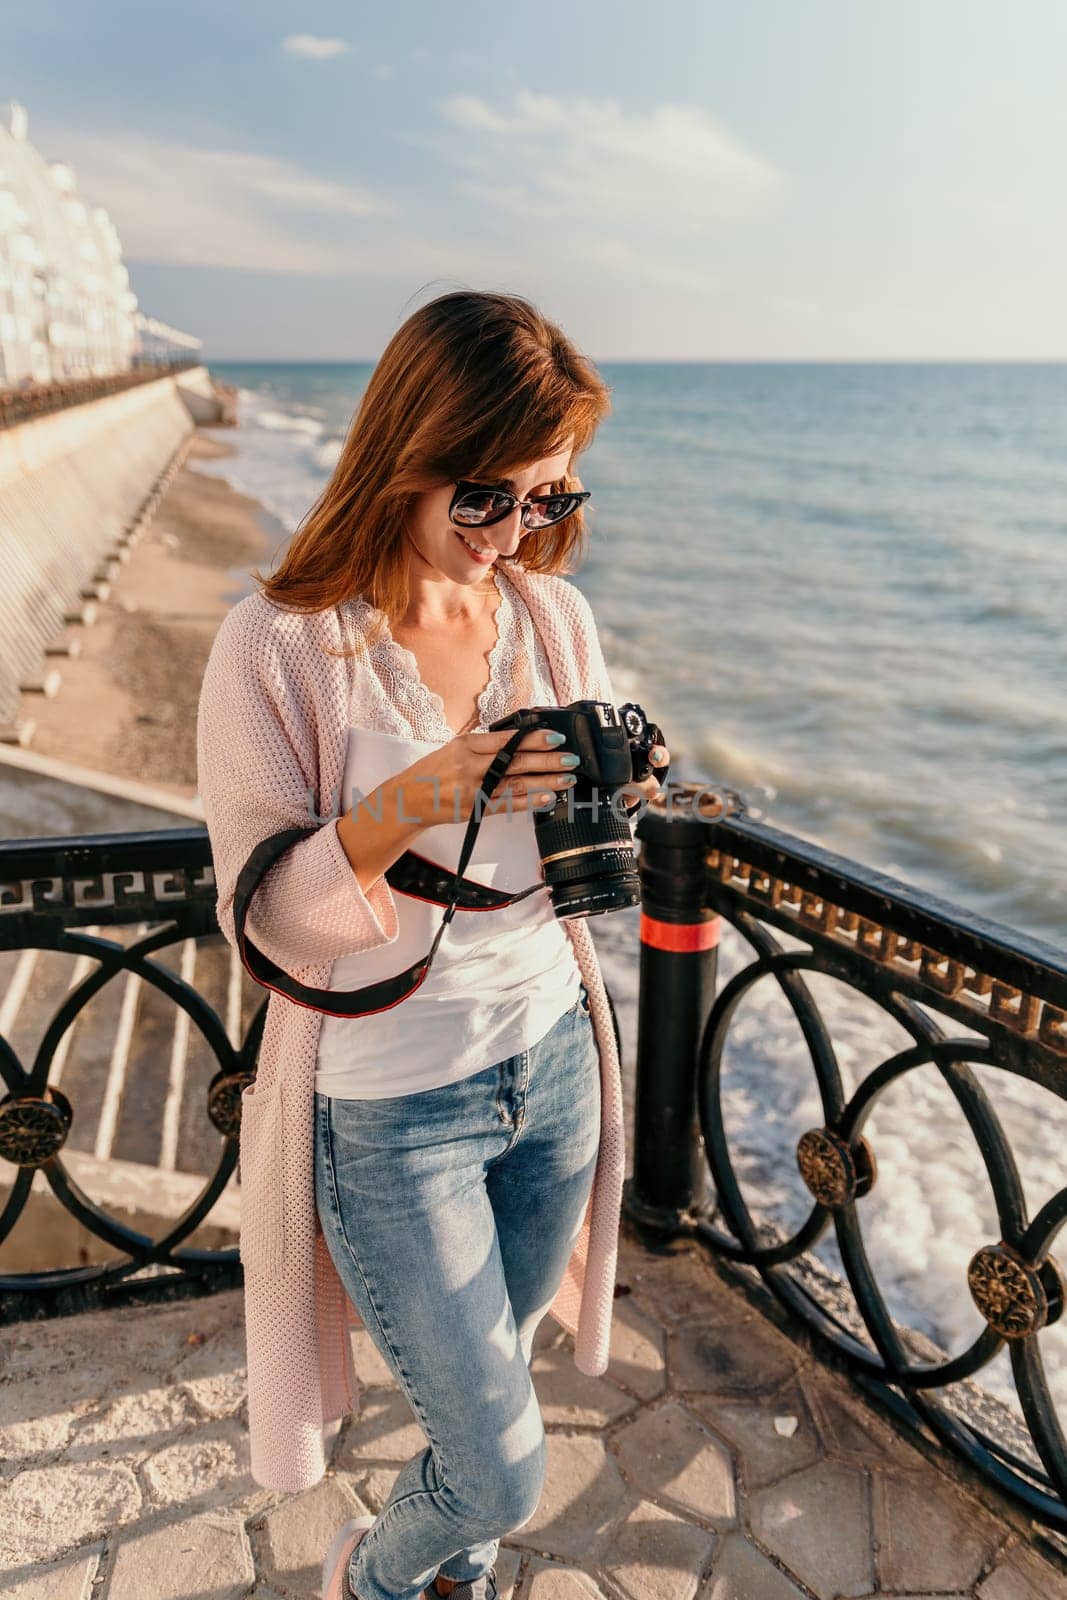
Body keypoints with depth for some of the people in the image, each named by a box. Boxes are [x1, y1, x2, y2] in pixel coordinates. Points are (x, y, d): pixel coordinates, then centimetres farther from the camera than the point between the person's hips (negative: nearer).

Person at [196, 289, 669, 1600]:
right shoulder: (278, 646, -17)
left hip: (554, 1059, 5)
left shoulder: (554, 615, -2)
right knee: (503, 1474, 8)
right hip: (389, 1107, -4)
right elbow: (260, 919, -16)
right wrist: (407, 805, -33)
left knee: (484, 1374, 26)